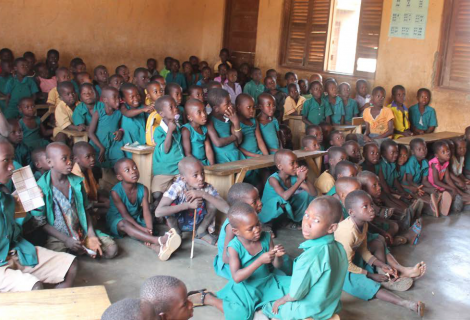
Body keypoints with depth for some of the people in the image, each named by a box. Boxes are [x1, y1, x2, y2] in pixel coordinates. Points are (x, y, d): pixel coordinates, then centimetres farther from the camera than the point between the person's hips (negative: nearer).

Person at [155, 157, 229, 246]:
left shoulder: (206, 188, -22)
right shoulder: (177, 187, -28)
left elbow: (226, 208, -32)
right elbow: (158, 212, -39)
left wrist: (203, 194, -40)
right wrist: (188, 205, -43)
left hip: (198, 223, 2)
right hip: (178, 222, -2)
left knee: (213, 201, -22)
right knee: (171, 203, -30)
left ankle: (201, 232, 4)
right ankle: (175, 232, 0)